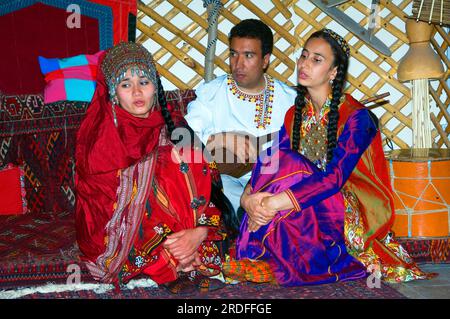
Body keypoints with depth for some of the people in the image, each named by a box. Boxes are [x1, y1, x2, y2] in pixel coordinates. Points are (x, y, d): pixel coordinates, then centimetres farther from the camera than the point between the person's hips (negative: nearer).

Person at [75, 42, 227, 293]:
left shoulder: (173, 125, 5)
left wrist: (200, 232, -20)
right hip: (120, 239, -4)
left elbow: (203, 184, -1)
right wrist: (165, 249, -20)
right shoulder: (99, 137, -4)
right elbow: (104, 205, -10)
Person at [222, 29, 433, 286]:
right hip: (309, 208, 5)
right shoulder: (295, 114, 7)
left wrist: (275, 202, -33)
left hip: (351, 214, -5)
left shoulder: (356, 118, -14)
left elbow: (335, 178, -25)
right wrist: (248, 196, -24)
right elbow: (268, 161, -3)